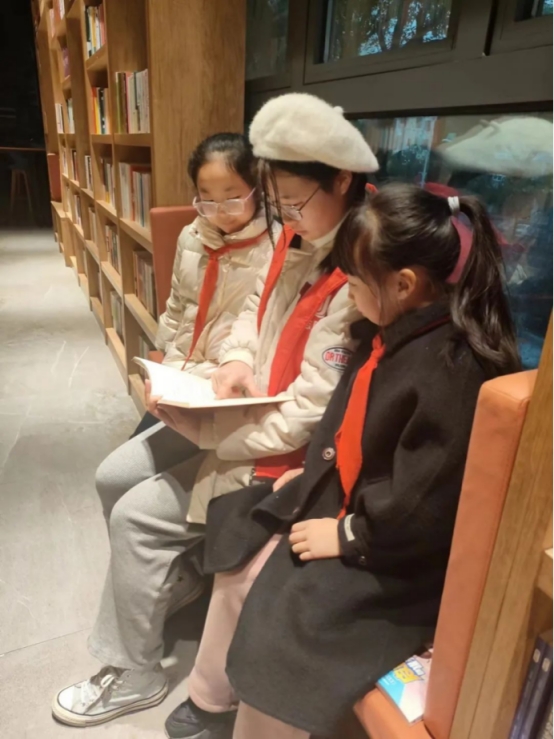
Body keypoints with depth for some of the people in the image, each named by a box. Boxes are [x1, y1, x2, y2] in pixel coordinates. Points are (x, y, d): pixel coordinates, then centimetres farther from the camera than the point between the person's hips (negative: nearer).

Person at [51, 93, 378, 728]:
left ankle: (133, 675, 19)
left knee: (138, 516, -6)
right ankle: (174, 577, 36)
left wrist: (189, 422, -20)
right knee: (115, 479, 11)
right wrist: (237, 361, -8)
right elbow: (255, 307, 13)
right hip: (250, 414, 8)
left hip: (282, 452, -8)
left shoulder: (355, 283, -26)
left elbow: (303, 419, -26)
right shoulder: (299, 239, 1)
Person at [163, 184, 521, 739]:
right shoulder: (390, 333, 1)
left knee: (279, 621, -14)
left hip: (398, 556, -9)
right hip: (342, 504, 9)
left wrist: (345, 536, -17)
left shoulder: (453, 368, -29)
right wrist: (311, 477, 8)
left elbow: (422, 505, -26)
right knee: (242, 563, 10)